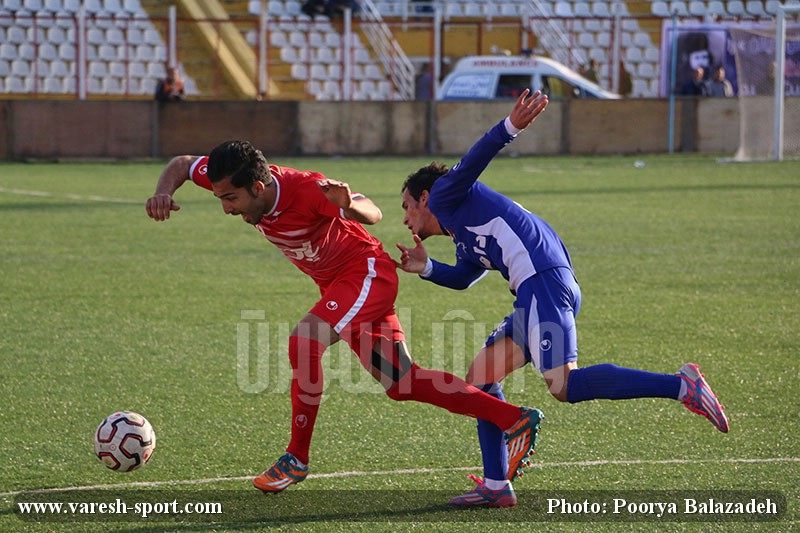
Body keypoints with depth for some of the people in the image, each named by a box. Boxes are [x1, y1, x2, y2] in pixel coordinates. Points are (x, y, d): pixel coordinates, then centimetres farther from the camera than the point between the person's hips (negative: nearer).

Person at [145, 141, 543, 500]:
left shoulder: (307, 190, -33)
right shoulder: (237, 182, -14)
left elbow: (373, 214, -25)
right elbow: (182, 164, 1)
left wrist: (349, 205, -49)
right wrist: (164, 193, -20)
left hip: (368, 274, -8)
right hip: (336, 284, 8)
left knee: (303, 343, -28)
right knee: (400, 384, 7)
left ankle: (297, 458, -13)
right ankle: (515, 420, 13)